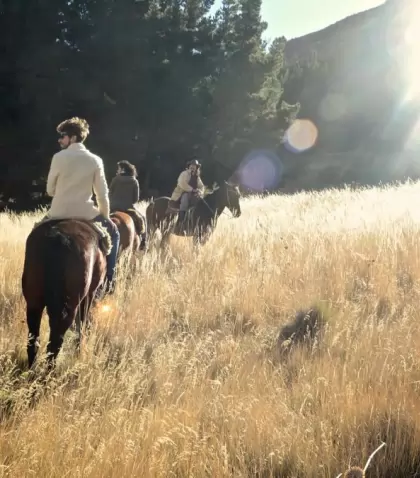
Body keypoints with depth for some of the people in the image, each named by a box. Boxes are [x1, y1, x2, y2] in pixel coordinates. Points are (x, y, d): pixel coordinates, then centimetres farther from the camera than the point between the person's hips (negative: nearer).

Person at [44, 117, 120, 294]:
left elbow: (50, 190, 4)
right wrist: (105, 216, 15)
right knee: (113, 232, 25)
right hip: (85, 214, 0)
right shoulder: (95, 160, -2)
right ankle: (109, 278, 18)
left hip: (59, 214, 0)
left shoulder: (59, 157, -6)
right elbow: (102, 194, 2)